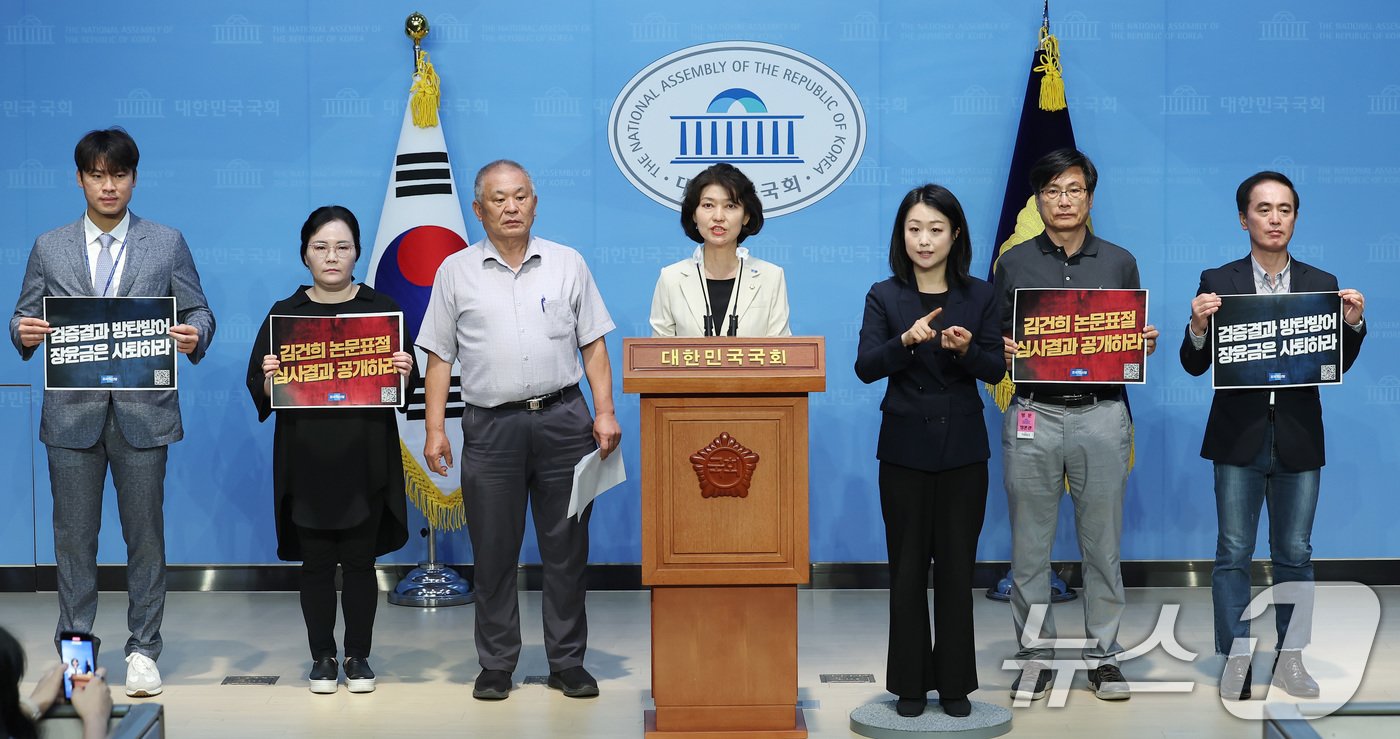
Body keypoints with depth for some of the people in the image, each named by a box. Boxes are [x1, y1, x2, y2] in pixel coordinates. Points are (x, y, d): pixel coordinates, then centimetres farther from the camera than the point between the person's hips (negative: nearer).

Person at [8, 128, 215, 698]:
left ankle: (143, 651, 12)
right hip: (72, 411, 1)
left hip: (143, 410, -1)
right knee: (74, 537, 6)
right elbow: (24, 320, 8)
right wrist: (24, 332, -15)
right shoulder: (49, 249, 9)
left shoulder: (167, 244, 6)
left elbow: (198, 313, 4)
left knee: (145, 535, 4)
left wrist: (194, 336, -18)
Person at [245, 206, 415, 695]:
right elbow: (259, 391, 4)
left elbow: (405, 388, 6)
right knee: (316, 562, 4)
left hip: (366, 458, 0)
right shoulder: (284, 314, 5)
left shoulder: (382, 309, 4)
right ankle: (322, 657, 16)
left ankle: (359, 656, 16)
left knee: (360, 559, 5)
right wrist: (270, 378, -17)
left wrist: (403, 374, -16)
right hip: (306, 458, 0)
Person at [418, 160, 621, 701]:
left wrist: (605, 413, -2)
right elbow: (439, 358, 6)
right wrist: (434, 428, -2)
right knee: (494, 553, 4)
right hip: (491, 427, 0)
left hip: (563, 421, 1)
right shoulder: (456, 272, 7)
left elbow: (593, 347, 8)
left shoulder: (568, 264, 9)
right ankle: (496, 666, 14)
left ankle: (568, 664, 14)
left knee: (567, 549, 4)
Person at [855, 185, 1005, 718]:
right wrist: (907, 340, -29)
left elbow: (996, 370, -3)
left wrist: (966, 350, -23)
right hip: (905, 447, -1)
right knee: (908, 567, 4)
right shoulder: (884, 297, 0)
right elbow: (865, 367, -11)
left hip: (963, 448, 1)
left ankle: (955, 682, 15)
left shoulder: (980, 296, 3)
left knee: (957, 565, 5)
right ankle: (910, 682, 13)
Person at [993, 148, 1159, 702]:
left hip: (1101, 413, 0)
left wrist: (1146, 344, -8)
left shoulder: (1119, 263, 9)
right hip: (1032, 415, 0)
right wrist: (1001, 351, -13)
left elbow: (1135, 345, 14)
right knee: (1030, 545, 3)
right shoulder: (1013, 263, 7)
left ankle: (1103, 653, 14)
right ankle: (1035, 656, 12)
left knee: (1102, 542, 4)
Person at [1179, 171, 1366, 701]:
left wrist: (1353, 323, -14)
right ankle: (1236, 660, 10)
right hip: (1238, 437, -2)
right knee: (1233, 553, 3)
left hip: (1298, 438, 2)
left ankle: (1290, 658, 19)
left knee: (1294, 554, 9)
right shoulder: (1217, 282, -1)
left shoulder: (1322, 284, 5)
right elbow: (1195, 365, -2)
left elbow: (1337, 366, 3)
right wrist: (1199, 327, -21)